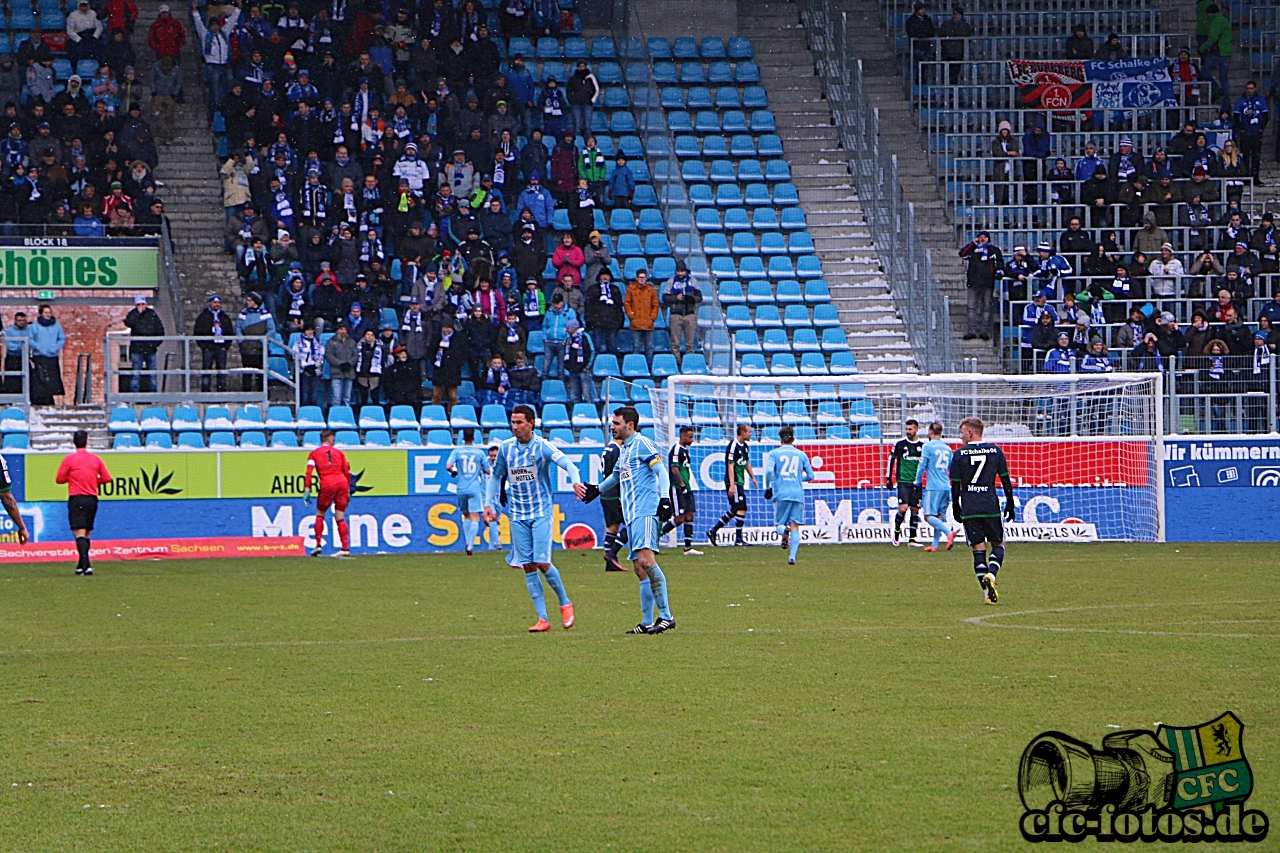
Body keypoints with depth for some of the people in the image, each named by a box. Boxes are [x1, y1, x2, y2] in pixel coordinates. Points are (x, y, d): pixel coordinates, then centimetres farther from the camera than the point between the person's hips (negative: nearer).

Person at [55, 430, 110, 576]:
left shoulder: (69, 459, -4)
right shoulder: (95, 459, 6)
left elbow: (59, 479, -2)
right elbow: (106, 478, 5)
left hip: (76, 499, -4)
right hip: (92, 499, 4)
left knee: (79, 533, -11)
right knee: (86, 533, 16)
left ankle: (86, 565, -27)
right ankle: (82, 565, 18)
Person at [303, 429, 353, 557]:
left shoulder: (314, 454, 13)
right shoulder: (339, 453, 18)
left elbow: (309, 473, 0)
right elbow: (347, 472, 13)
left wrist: (306, 490, -3)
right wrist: (348, 491, 19)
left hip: (326, 485, -2)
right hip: (342, 483, 2)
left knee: (320, 515, 16)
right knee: (340, 518, 6)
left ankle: (318, 545, 7)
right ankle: (346, 548, 0)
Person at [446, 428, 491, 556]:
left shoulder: (457, 451, -1)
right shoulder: (479, 453, 0)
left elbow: (448, 466, -14)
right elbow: (488, 471, 3)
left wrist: (453, 472, 7)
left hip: (461, 489, 2)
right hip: (475, 488, -2)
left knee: (466, 516, 18)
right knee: (474, 517, -2)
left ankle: (467, 542, 15)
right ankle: (470, 544, -15)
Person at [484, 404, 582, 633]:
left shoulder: (542, 446, -9)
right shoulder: (505, 448, 3)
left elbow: (566, 463, -22)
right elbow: (496, 477, 17)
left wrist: (575, 481, -42)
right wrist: (488, 504, 9)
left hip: (541, 512, -4)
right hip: (517, 515, 4)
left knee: (542, 563, -12)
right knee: (528, 566, -1)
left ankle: (565, 603, 13)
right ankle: (542, 619, 2)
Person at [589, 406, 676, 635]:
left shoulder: (642, 444, -4)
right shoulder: (625, 449, 22)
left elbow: (661, 470, -13)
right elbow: (617, 476, 40)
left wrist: (664, 498, -25)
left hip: (646, 512, -10)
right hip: (632, 515, 10)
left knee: (645, 560, -23)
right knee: (640, 569, 6)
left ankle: (666, 616, -25)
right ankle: (647, 622, 8)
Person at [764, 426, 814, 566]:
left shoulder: (774, 453, 4)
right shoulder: (801, 454, 11)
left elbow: (769, 471, -11)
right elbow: (810, 476, 12)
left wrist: (768, 487, 4)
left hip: (781, 494, -1)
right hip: (798, 495, 1)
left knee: (779, 524, 10)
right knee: (795, 527, 2)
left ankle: (784, 531, -26)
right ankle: (792, 557, -11)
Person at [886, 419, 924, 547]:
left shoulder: (922, 446, 6)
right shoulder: (900, 444, -1)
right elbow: (891, 460, 6)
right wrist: (888, 478, 3)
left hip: (916, 483, 3)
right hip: (903, 482, -3)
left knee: (915, 509, 2)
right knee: (903, 508, -15)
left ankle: (912, 538, 8)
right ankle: (897, 530, 10)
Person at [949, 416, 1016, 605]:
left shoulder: (959, 454, 1)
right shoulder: (995, 451, 4)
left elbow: (955, 485, 2)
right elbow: (1005, 479, 6)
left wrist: (956, 509, 12)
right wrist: (1010, 504, 13)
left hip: (969, 510, 0)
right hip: (991, 507, 0)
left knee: (979, 549, 4)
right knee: (998, 544, 14)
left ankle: (988, 593, -2)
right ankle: (991, 574, -15)